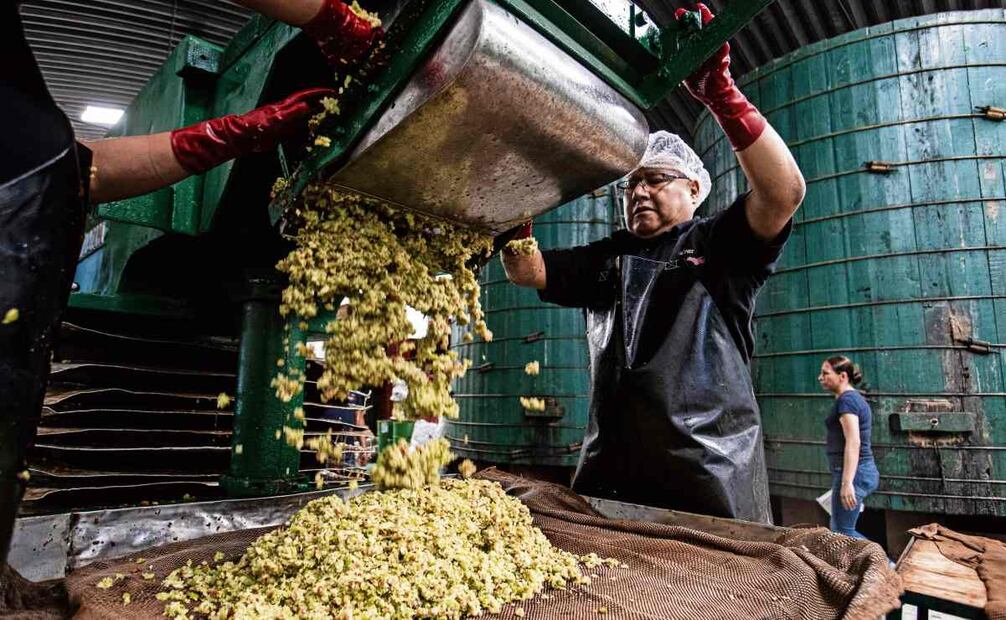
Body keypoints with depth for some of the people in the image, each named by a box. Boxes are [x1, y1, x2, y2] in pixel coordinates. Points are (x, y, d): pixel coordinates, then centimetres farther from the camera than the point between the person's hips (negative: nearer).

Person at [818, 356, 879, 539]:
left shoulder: (846, 399, -14)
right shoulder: (855, 398, 17)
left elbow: (853, 442, -23)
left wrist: (846, 482, -27)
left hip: (853, 473, -10)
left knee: (842, 531, -3)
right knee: (838, 528, 16)